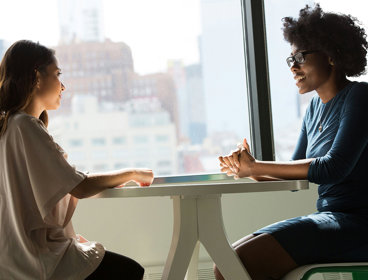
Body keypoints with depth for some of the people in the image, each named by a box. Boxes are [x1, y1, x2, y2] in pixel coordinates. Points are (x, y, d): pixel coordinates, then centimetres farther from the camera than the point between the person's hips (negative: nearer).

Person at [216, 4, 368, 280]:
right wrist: (248, 167, -7)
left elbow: (334, 168, -20)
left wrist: (256, 167, -15)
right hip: (328, 219, 8)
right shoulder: (315, 107, 16)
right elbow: (295, 171, 14)